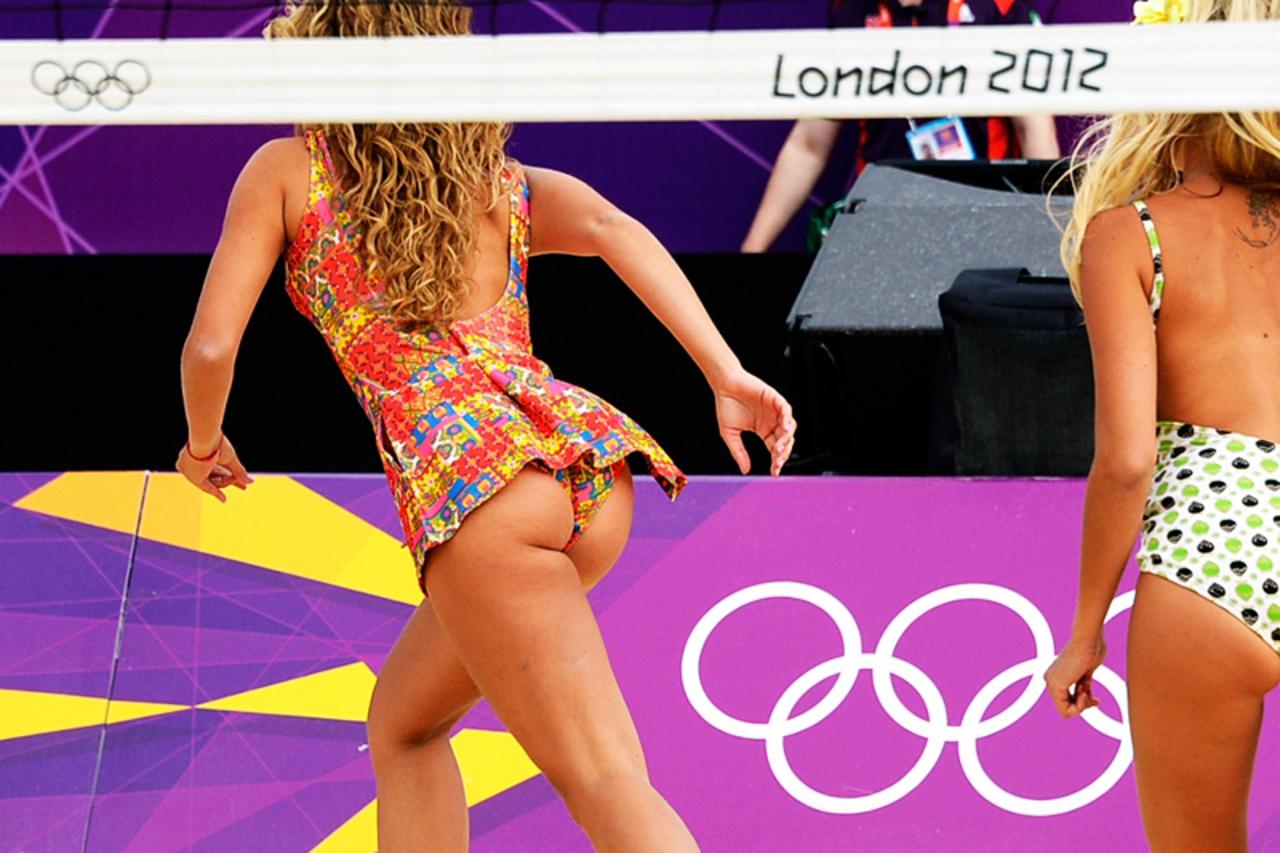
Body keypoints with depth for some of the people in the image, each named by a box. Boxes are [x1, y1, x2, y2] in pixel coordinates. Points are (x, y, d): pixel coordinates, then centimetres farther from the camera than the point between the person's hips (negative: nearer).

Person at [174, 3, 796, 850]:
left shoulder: (287, 171, 14)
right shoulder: (505, 182, 23)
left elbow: (210, 348, 7)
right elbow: (612, 231, 2)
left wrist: (204, 445, 28)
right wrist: (729, 377, -7)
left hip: (467, 476, -6)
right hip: (582, 454, 6)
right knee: (404, 725, 24)